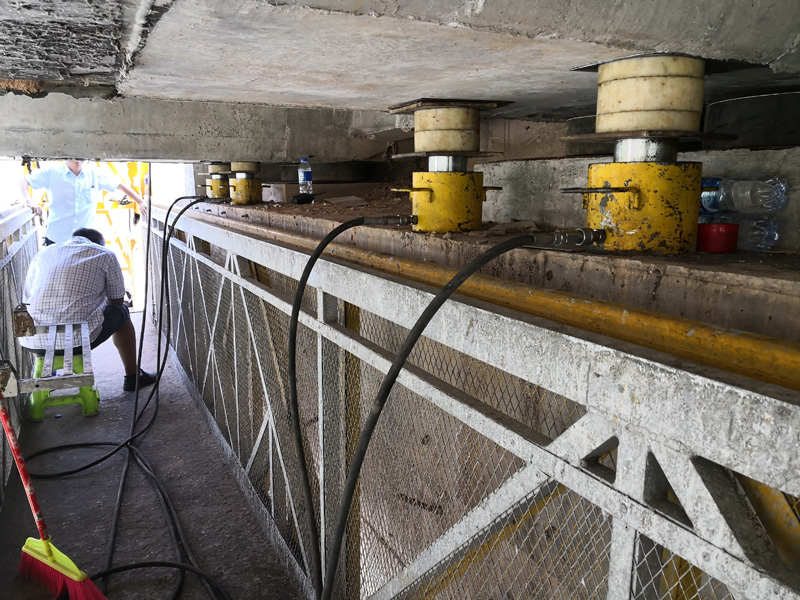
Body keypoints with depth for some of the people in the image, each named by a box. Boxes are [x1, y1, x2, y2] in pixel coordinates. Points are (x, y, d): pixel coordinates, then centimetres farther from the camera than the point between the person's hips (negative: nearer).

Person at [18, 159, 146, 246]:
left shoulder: (95, 175, 5)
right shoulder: (53, 173, 0)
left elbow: (120, 185, 13)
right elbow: (23, 181, 1)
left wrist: (140, 202, 7)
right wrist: (29, 202, -18)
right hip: (55, 239, -1)